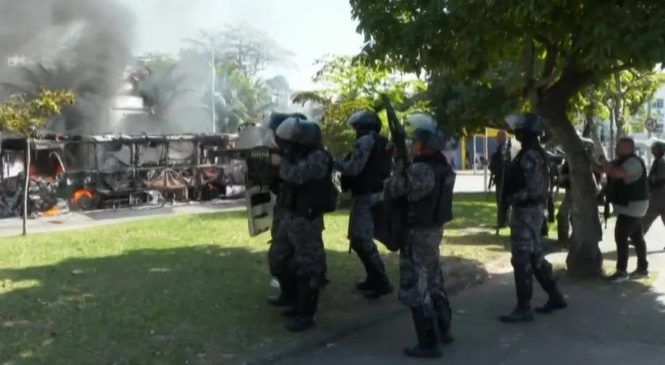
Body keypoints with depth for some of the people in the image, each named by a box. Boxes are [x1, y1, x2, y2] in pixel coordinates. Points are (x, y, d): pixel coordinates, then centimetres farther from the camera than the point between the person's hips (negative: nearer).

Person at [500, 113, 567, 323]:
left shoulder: (529, 156, -19)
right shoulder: (537, 153, 13)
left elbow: (534, 189, -26)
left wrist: (511, 198, -15)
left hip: (526, 212, -10)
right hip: (533, 210, 10)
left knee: (521, 260, -5)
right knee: (535, 257, 17)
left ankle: (524, 309, 0)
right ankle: (555, 297, 25)